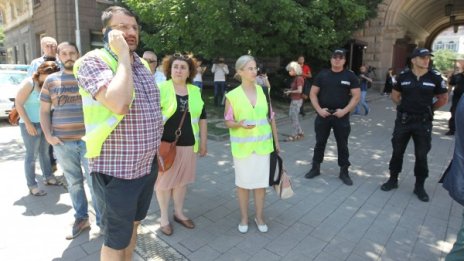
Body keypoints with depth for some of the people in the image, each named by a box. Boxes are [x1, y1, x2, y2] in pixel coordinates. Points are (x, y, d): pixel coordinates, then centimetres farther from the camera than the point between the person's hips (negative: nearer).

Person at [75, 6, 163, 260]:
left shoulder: (143, 65, 9)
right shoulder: (93, 61, -15)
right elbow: (120, 104, -33)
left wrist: (157, 143, 18)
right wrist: (123, 55, -23)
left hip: (147, 164, 7)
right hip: (116, 169, -7)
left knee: (133, 223, 25)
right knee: (116, 239, 10)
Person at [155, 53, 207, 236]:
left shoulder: (195, 91, 4)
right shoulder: (161, 89, -8)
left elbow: (202, 117, 11)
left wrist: (203, 142, 12)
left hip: (188, 145, 4)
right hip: (165, 144, -4)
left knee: (182, 180, 16)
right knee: (164, 180, 9)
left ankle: (179, 213, 36)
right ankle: (164, 217, 28)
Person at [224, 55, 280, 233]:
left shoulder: (264, 91, 1)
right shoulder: (232, 96, -7)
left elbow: (271, 117, 7)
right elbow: (228, 122, -1)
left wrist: (276, 141, 9)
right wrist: (240, 124, -22)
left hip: (262, 144, 2)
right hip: (242, 146, -2)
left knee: (261, 182, 10)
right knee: (243, 182, 10)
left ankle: (259, 216, 30)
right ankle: (244, 217, 30)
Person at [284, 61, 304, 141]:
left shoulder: (299, 78, -18)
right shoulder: (295, 78, 9)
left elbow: (299, 91, -24)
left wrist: (290, 92, -13)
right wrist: (289, 90, 3)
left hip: (297, 101, -10)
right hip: (294, 100, 10)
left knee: (294, 118, 0)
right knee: (291, 115, 16)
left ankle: (294, 135, 12)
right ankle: (300, 132, 25)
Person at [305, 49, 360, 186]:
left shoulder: (350, 76, 0)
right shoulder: (322, 75, 3)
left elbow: (356, 96, -3)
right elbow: (313, 93, 3)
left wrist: (345, 110, -14)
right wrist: (319, 109, -10)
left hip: (341, 116, -1)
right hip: (323, 115, 1)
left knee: (342, 145, 8)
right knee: (320, 142, 10)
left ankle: (344, 172, 21)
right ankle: (315, 168, 25)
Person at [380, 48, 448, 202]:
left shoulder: (435, 77, -4)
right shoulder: (404, 76, -1)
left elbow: (443, 99, 7)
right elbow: (394, 95, 13)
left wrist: (428, 109, 7)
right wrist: (404, 106, 5)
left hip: (423, 122, -1)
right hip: (403, 120, 1)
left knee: (421, 155, 6)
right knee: (397, 151, 9)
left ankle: (419, 186, 20)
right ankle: (393, 180, 24)